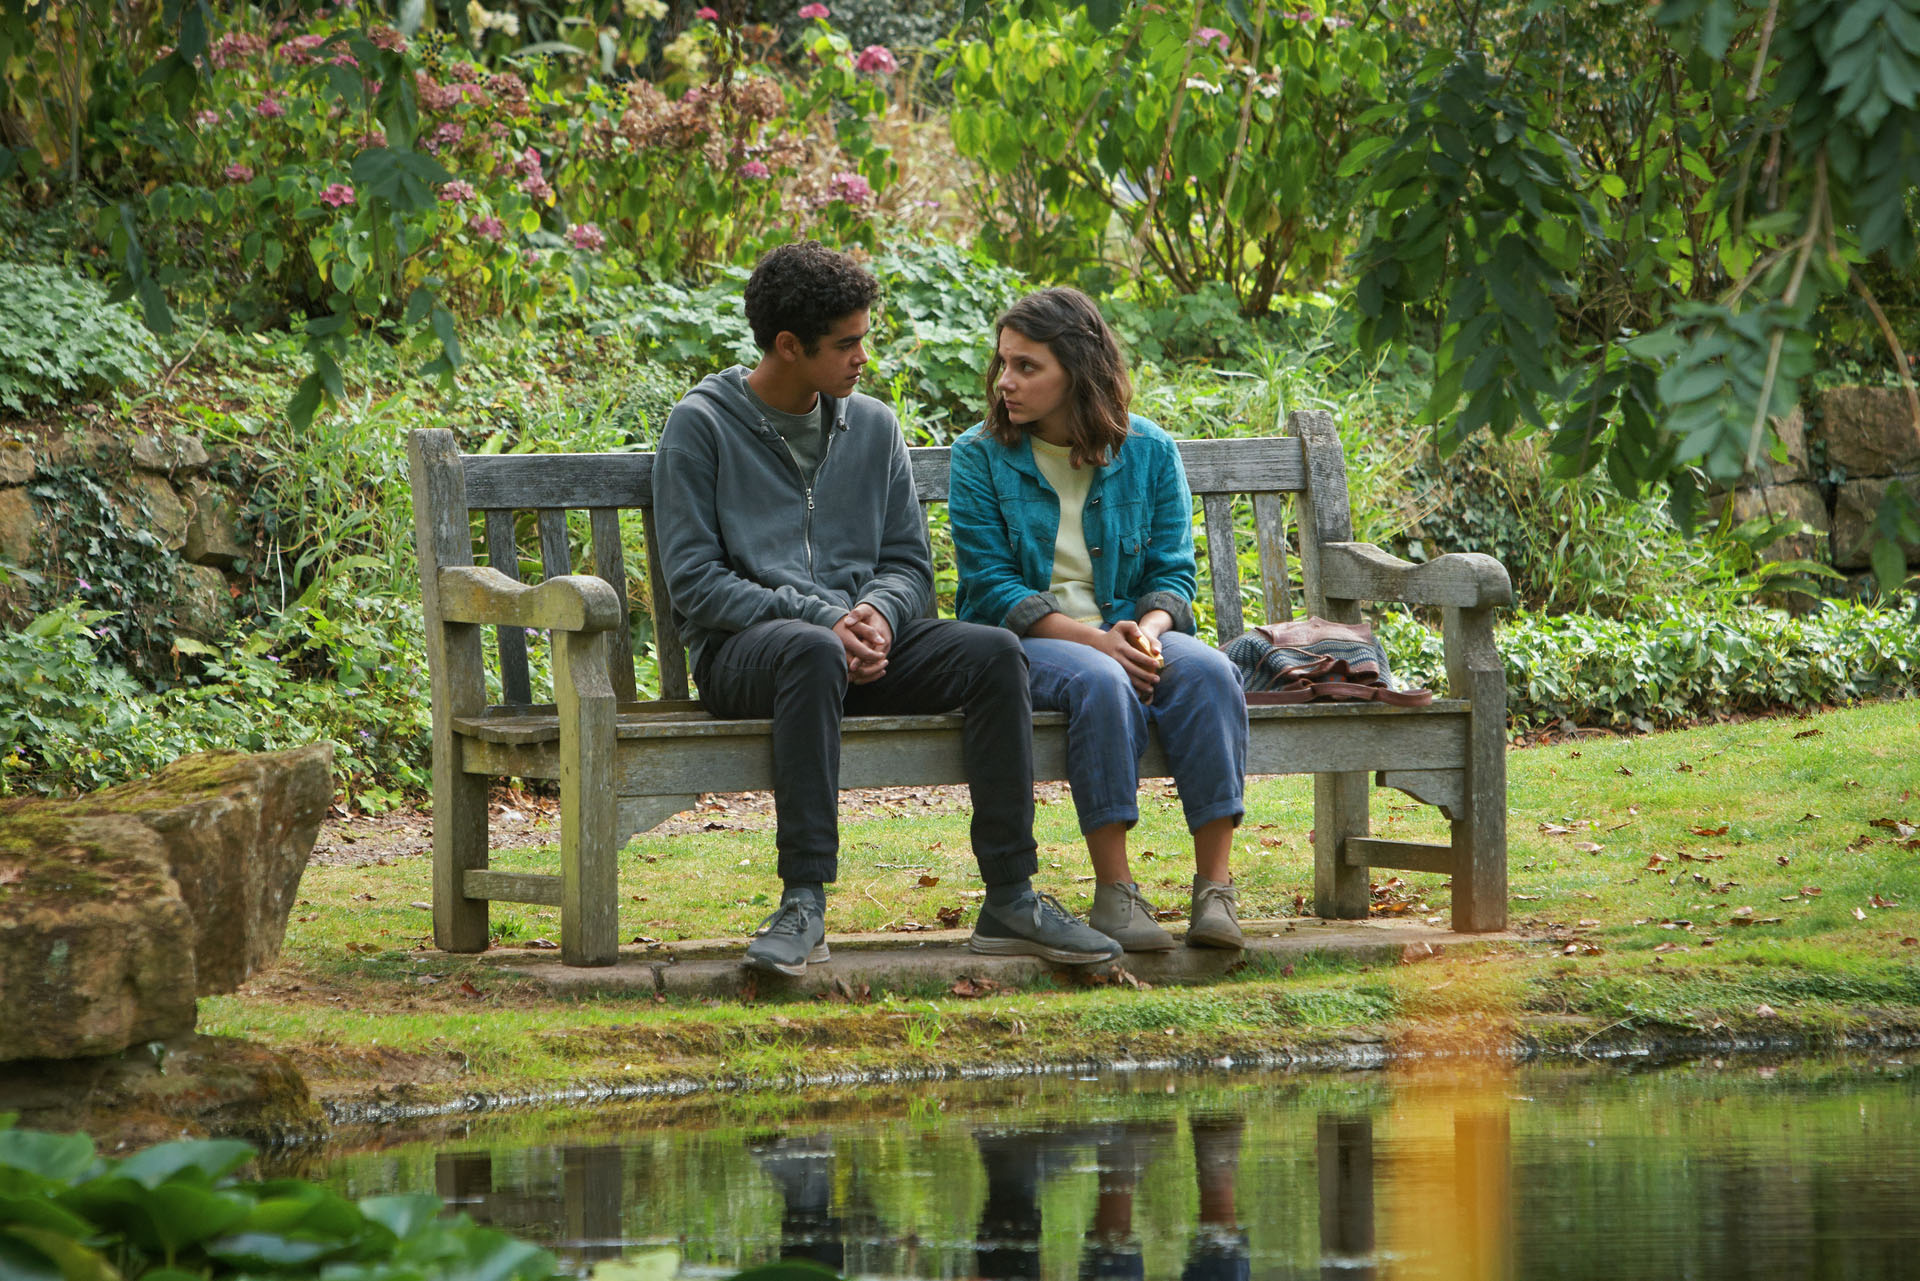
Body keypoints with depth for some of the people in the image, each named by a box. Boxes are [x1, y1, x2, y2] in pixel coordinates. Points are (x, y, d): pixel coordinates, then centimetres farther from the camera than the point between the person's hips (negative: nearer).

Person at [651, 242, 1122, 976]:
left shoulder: (872, 427, 17)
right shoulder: (703, 426, 1)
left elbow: (909, 562, 16)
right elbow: (695, 581, -6)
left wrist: (878, 613, -9)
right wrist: (824, 620, -16)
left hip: (861, 643, 5)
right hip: (742, 650, -5)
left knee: (993, 653, -23)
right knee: (813, 651, -41)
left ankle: (1010, 900, -22)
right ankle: (804, 902, -44)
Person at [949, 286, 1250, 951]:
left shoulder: (1148, 452, 8)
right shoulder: (980, 457, 1)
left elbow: (1173, 571, 7)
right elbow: (992, 587, -6)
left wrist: (1148, 629, -18)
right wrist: (1094, 639, -19)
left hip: (1128, 630, 3)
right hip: (1025, 642, -3)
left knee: (1208, 672, -30)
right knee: (1102, 682, -37)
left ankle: (1215, 888, -32)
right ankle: (1114, 893, -34)